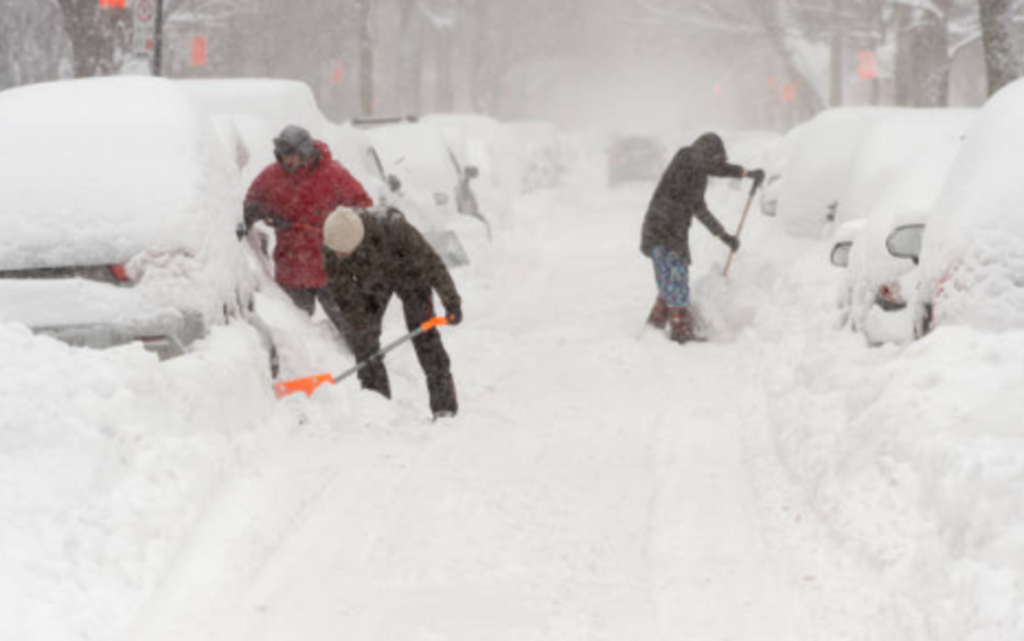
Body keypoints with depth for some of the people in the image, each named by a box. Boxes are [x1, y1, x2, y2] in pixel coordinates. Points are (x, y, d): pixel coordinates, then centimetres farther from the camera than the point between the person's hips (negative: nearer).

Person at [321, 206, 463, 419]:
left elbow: (430, 263, -30)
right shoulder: (332, 248, -32)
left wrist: (452, 303, -23)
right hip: (371, 280, 3)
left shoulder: (393, 229, -43)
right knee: (357, 335, -6)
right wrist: (363, 332, -25)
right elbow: (343, 293, -23)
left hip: (407, 272, -3)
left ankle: (445, 406, -6)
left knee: (423, 334, -11)